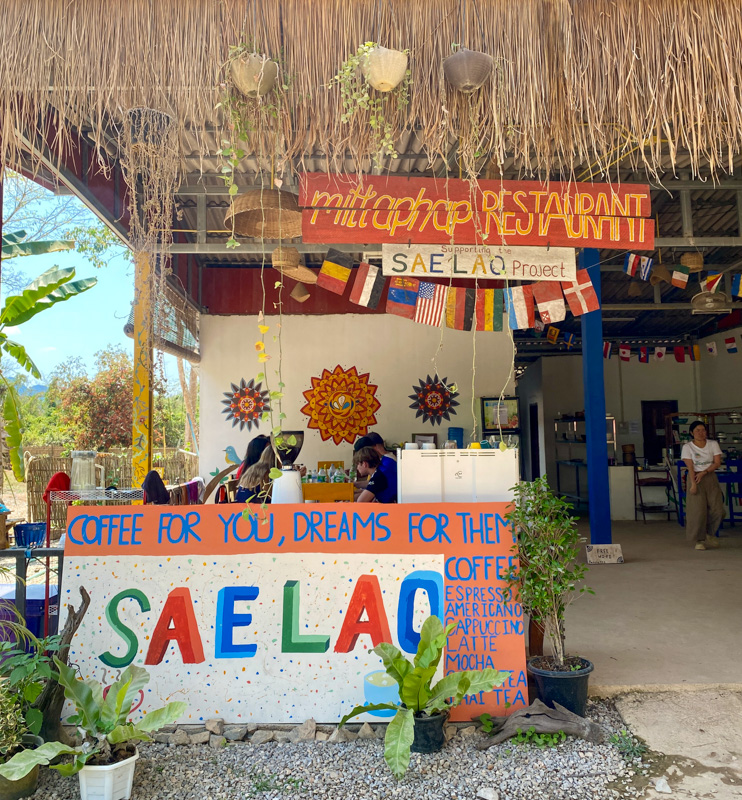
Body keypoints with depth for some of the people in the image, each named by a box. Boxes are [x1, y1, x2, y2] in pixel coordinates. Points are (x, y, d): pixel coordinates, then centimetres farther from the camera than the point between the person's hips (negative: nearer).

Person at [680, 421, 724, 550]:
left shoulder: (713, 444, 5)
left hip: (710, 477, 3)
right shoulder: (687, 447, -3)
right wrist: (693, 484, -18)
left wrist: (703, 472, -15)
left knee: (717, 509, -2)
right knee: (698, 510, -7)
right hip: (695, 477, -3)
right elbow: (690, 467, -10)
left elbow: (717, 463, -2)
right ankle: (699, 540, 5)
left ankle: (709, 533, 23)